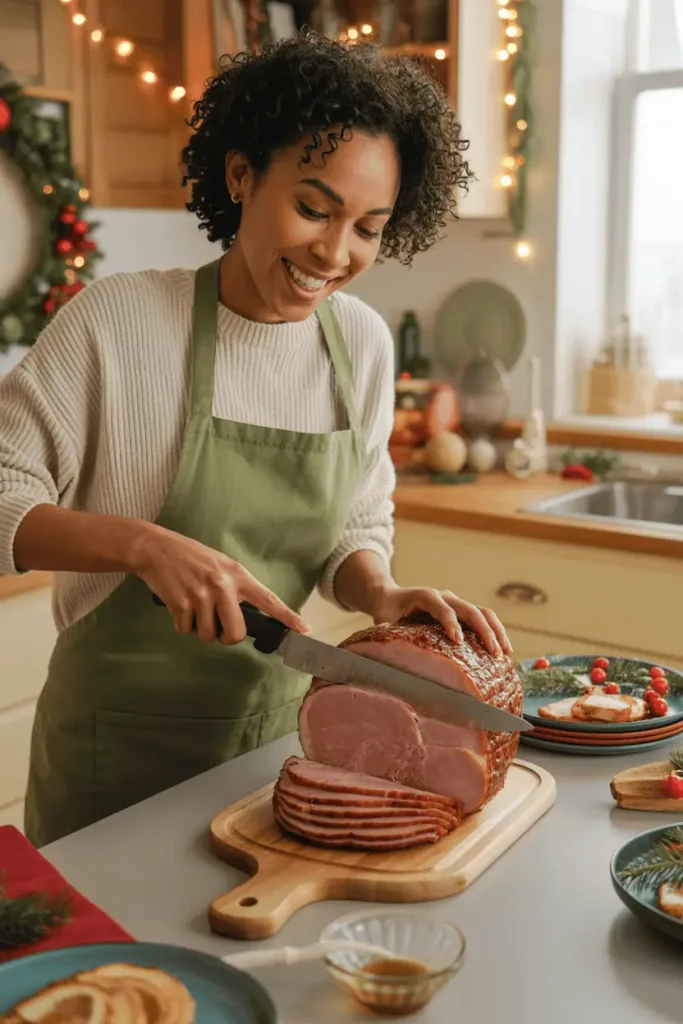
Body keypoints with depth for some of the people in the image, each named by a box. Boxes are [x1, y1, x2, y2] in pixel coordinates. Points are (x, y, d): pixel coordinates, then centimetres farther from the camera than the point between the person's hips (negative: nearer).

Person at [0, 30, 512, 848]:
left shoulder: (363, 342, -2)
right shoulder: (117, 320, -16)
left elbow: (355, 528, 5)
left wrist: (381, 594, -15)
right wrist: (142, 542, -30)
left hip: (279, 724, 4)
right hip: (120, 748, -4)